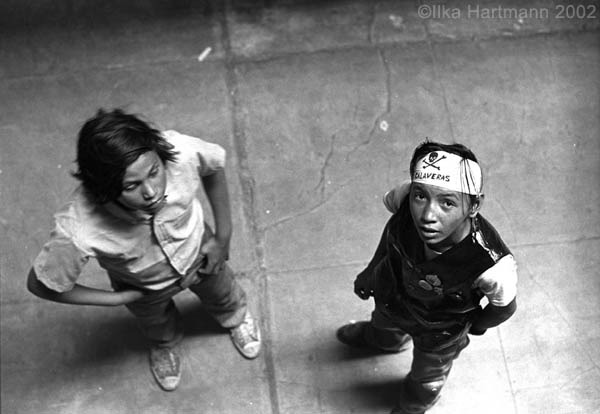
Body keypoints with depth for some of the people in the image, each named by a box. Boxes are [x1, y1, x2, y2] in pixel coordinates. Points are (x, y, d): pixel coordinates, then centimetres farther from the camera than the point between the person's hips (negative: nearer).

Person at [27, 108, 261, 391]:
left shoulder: (181, 153, -43)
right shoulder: (78, 230, -48)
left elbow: (214, 165, -17)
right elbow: (40, 284, -28)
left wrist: (223, 236, -10)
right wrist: (117, 299, -19)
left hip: (197, 253, 1)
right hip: (143, 288, -1)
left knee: (223, 295, 35)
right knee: (157, 324, 35)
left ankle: (236, 318, 73)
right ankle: (164, 346, 73)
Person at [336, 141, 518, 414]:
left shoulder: (492, 268, -48)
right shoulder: (405, 198, -39)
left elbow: (504, 308, -23)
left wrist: (474, 326, -1)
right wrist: (371, 273, 4)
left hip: (438, 333, -2)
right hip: (392, 294, 3)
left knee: (427, 379, 33)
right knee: (384, 325, 41)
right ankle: (382, 341, 80)